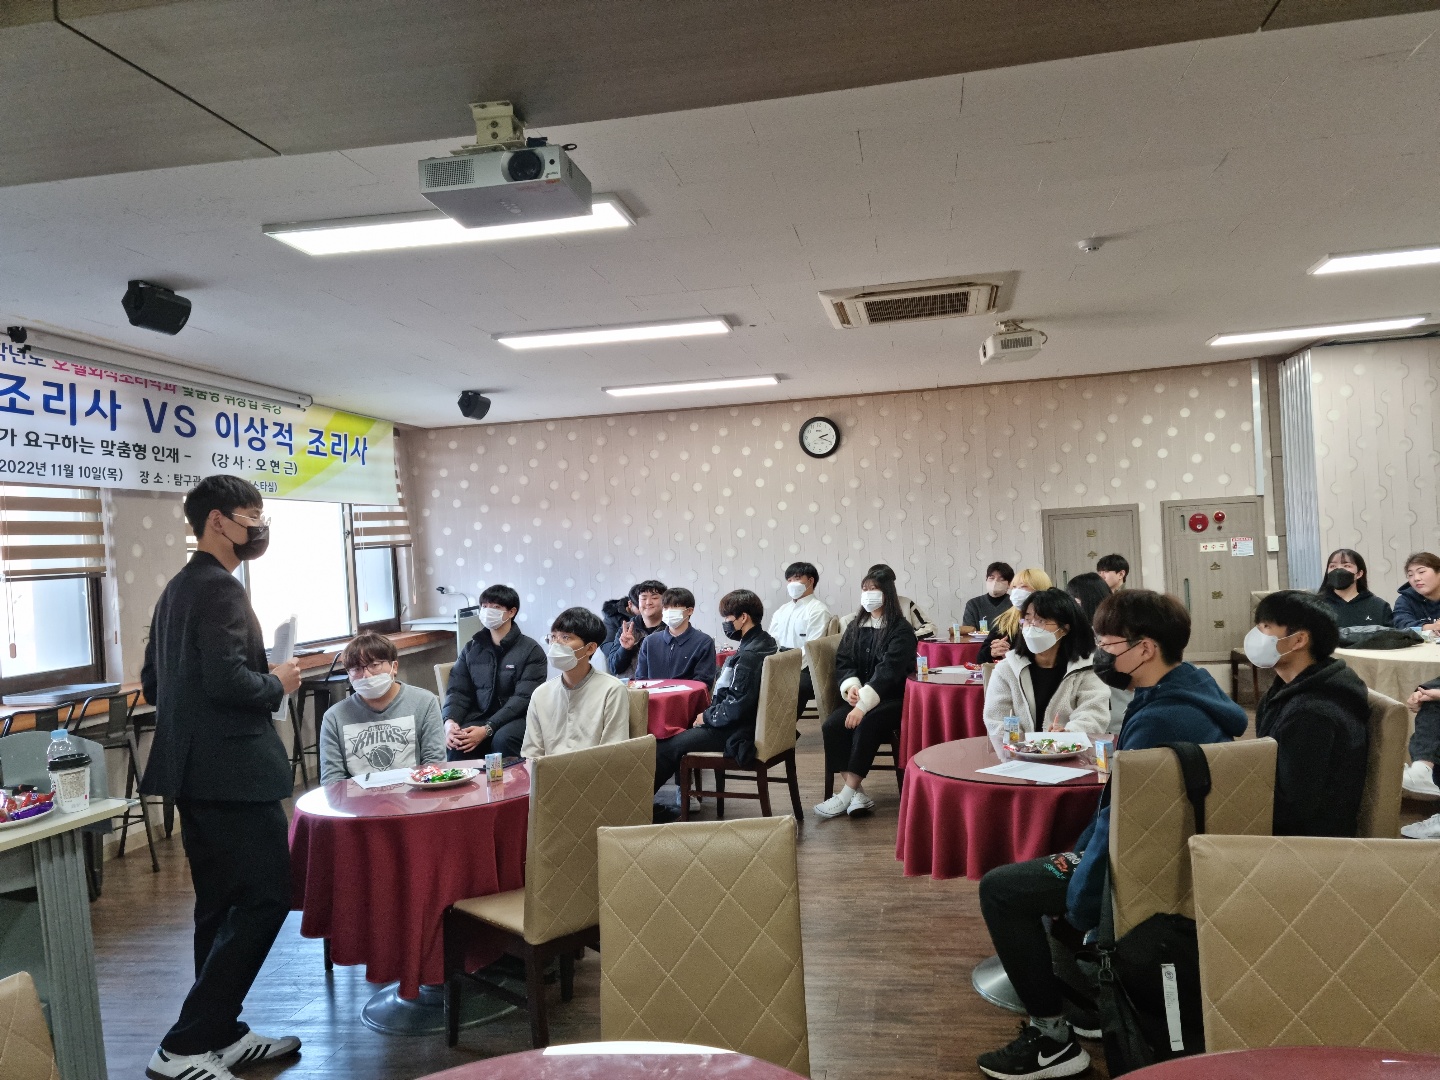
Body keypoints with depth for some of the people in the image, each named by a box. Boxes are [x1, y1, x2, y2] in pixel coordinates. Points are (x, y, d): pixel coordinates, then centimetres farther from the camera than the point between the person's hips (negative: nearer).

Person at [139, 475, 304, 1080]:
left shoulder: (177, 590, 16)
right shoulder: (221, 589, -15)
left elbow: (152, 685, 21)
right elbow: (228, 679, -27)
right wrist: (277, 684, -10)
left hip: (193, 773, 10)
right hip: (231, 773, -10)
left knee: (222, 905, 16)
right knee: (265, 898, -5)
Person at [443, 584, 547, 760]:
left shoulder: (531, 650, -3)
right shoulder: (471, 649, 12)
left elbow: (523, 698, -12)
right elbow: (458, 691, 5)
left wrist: (487, 730, -24)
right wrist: (450, 721, -17)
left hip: (517, 719, -3)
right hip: (479, 716, 3)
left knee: (503, 739, -35)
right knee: (456, 741, -28)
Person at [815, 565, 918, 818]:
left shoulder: (901, 630, -7)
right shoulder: (855, 627, 12)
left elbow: (888, 671, -19)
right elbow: (842, 662, 7)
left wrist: (864, 704, -29)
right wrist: (851, 685, -16)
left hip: (892, 700, -5)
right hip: (860, 697, 5)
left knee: (866, 724, -34)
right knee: (831, 726, -23)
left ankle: (846, 794, -27)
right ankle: (857, 793, -21)